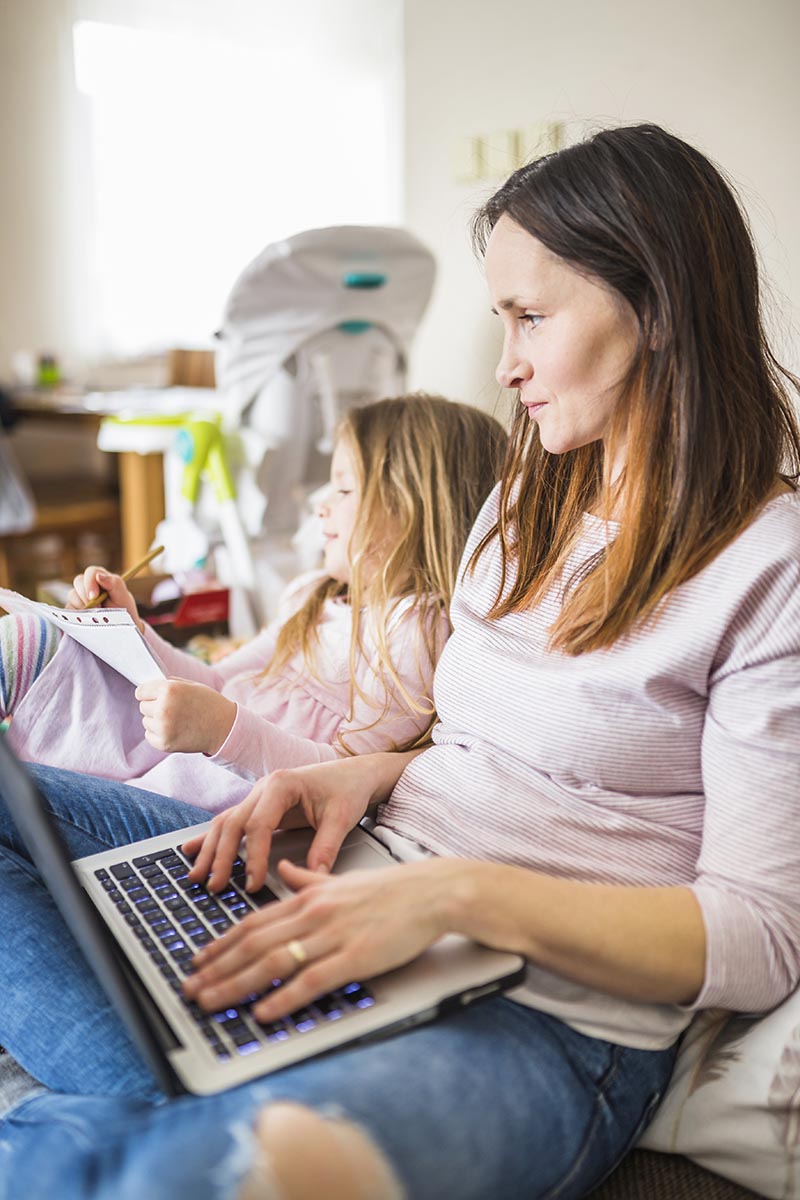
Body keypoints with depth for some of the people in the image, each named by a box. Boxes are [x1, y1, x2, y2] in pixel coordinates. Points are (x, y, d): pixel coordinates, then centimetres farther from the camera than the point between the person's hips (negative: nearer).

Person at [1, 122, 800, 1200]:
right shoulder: (527, 505, 15)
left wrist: (457, 892, -24)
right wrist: (375, 774, -1)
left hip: (556, 1015, -7)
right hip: (369, 886, 8)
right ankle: (147, 1113, -20)